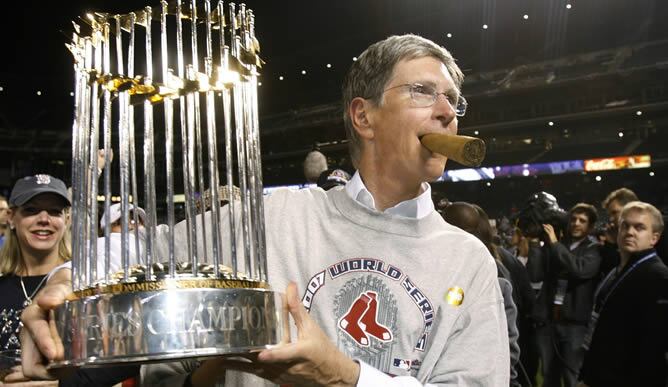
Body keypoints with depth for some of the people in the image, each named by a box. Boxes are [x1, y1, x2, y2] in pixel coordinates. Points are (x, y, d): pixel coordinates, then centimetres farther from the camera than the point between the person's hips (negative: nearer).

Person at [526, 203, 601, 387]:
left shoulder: (594, 250, 1)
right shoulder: (552, 246, 10)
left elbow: (580, 269, -20)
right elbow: (534, 275, 0)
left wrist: (555, 244, -15)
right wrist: (536, 243, -6)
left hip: (575, 322, -3)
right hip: (547, 319, 4)